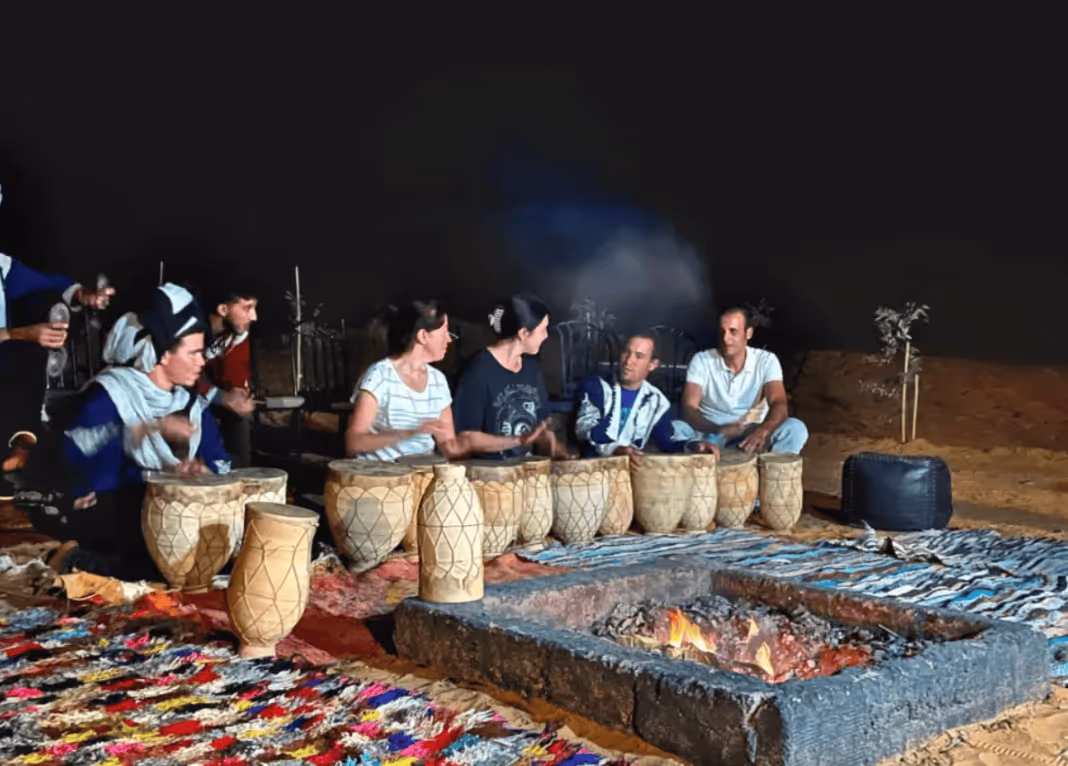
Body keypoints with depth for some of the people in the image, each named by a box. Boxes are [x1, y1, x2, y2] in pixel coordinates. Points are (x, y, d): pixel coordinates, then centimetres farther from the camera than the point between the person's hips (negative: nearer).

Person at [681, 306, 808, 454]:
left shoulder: (766, 360, -5)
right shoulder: (701, 361, -7)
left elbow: (779, 405, -20)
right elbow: (688, 409, -18)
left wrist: (763, 431, -44)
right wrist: (719, 430, -38)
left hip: (752, 435, 1)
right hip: (711, 433, -1)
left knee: (795, 428, -29)